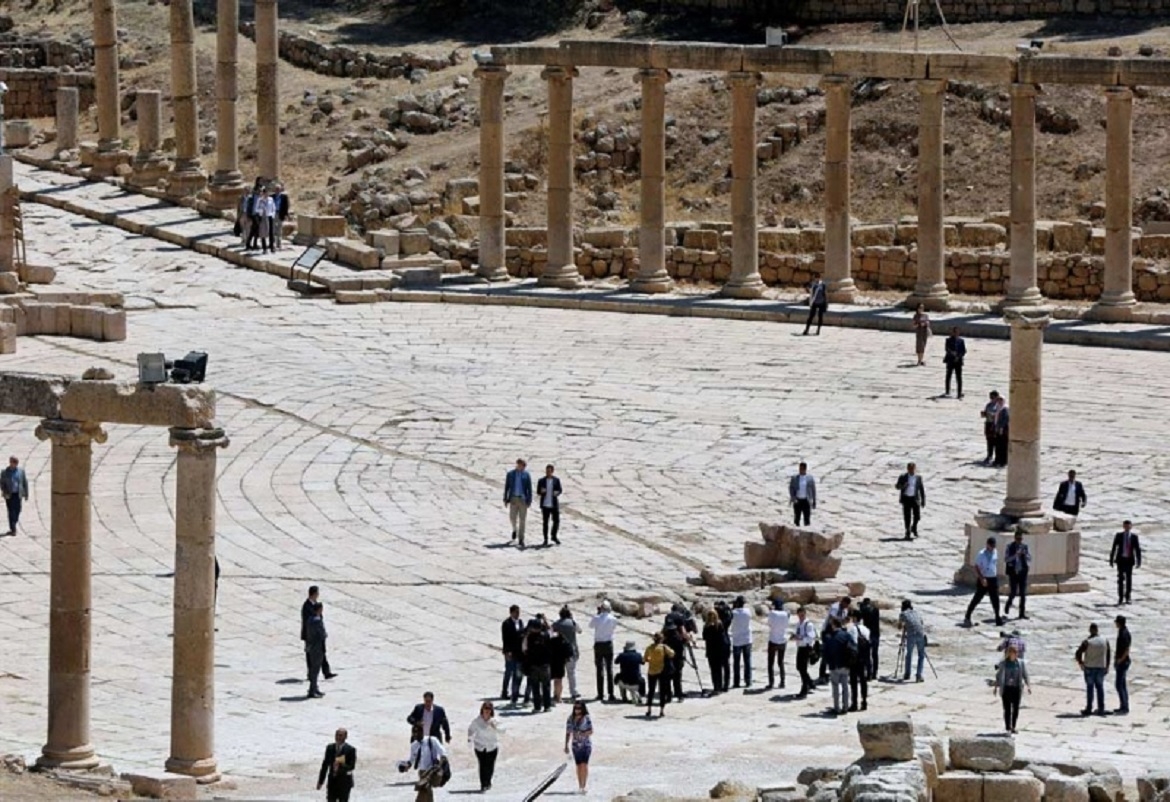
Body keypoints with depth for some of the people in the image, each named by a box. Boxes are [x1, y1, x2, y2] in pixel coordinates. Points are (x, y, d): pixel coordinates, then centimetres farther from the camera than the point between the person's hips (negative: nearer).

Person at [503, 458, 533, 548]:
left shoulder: (526, 475, 1)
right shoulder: (510, 474, 3)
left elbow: (529, 489, 2)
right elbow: (506, 487, 5)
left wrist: (529, 500, -4)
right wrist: (505, 499, 1)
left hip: (523, 499, -1)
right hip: (513, 499, 1)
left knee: (522, 520, -2)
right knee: (512, 517, -3)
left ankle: (521, 540, 2)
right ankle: (514, 529, 31)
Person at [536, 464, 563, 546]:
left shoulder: (556, 480, 4)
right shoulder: (541, 481, 1)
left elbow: (560, 490, 7)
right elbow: (538, 492, 3)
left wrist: (557, 493, -16)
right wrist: (541, 491, -21)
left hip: (554, 504, 1)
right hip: (545, 505, -1)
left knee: (556, 521, 0)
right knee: (545, 522, 2)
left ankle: (554, 536, 20)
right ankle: (545, 539, 10)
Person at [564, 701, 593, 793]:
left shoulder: (586, 718, -7)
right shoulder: (571, 718, 4)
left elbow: (591, 731, -7)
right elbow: (568, 733, 10)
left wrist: (583, 734, -25)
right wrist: (566, 745, 8)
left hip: (586, 744, -4)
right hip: (576, 745, 4)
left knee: (584, 764, -14)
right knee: (578, 766, 7)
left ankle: (584, 786, -15)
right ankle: (580, 786, 14)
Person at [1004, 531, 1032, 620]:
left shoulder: (1025, 547, 3)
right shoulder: (1010, 547, -4)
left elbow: (1029, 558, 2)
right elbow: (1006, 559, -9)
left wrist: (1024, 554, -19)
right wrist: (1016, 555, -23)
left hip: (1022, 572, 2)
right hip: (1013, 572, -2)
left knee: (1023, 593, 1)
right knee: (1013, 592, -5)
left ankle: (1022, 612, 7)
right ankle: (1008, 604, 27)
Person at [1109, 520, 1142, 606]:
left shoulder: (1134, 536, 0)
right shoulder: (1118, 536, -1)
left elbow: (1138, 549, 2)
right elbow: (1114, 548, 2)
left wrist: (1139, 561, -1)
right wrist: (1111, 560, 0)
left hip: (1129, 560, 0)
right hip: (1121, 559, 0)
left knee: (1129, 579, 4)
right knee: (1120, 579, 0)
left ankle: (1128, 598, 14)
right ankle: (1120, 598, 4)